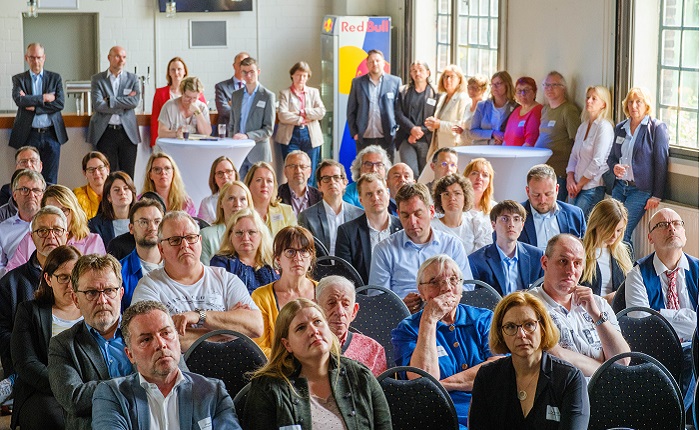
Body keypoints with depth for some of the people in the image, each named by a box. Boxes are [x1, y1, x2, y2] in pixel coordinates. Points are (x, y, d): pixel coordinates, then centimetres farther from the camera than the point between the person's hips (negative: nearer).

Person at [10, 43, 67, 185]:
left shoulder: (55, 78, 10)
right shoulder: (18, 79, 8)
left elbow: (60, 103, -4)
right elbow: (19, 100, -11)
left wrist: (34, 107, -9)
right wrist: (44, 98, -10)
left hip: (51, 135, 1)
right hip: (29, 135, 0)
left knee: (50, 181, 1)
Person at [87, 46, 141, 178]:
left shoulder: (133, 79, 10)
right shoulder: (97, 79, 5)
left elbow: (135, 101, -7)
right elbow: (97, 105, -8)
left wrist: (109, 100, -9)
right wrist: (125, 102, -7)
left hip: (128, 133, 1)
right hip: (105, 133, -1)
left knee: (128, 176, 1)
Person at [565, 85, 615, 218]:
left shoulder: (604, 127, -8)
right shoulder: (583, 126, 16)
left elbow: (597, 162, -13)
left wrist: (579, 184, -8)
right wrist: (570, 178, 0)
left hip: (593, 187, -7)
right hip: (576, 187, 7)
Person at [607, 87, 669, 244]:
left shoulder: (657, 128, -5)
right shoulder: (620, 128, 13)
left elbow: (661, 164, -7)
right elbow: (611, 157, 22)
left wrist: (656, 196, -11)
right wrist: (614, 167, -4)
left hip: (641, 190, -6)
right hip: (620, 186, 6)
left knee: (621, 234, -14)